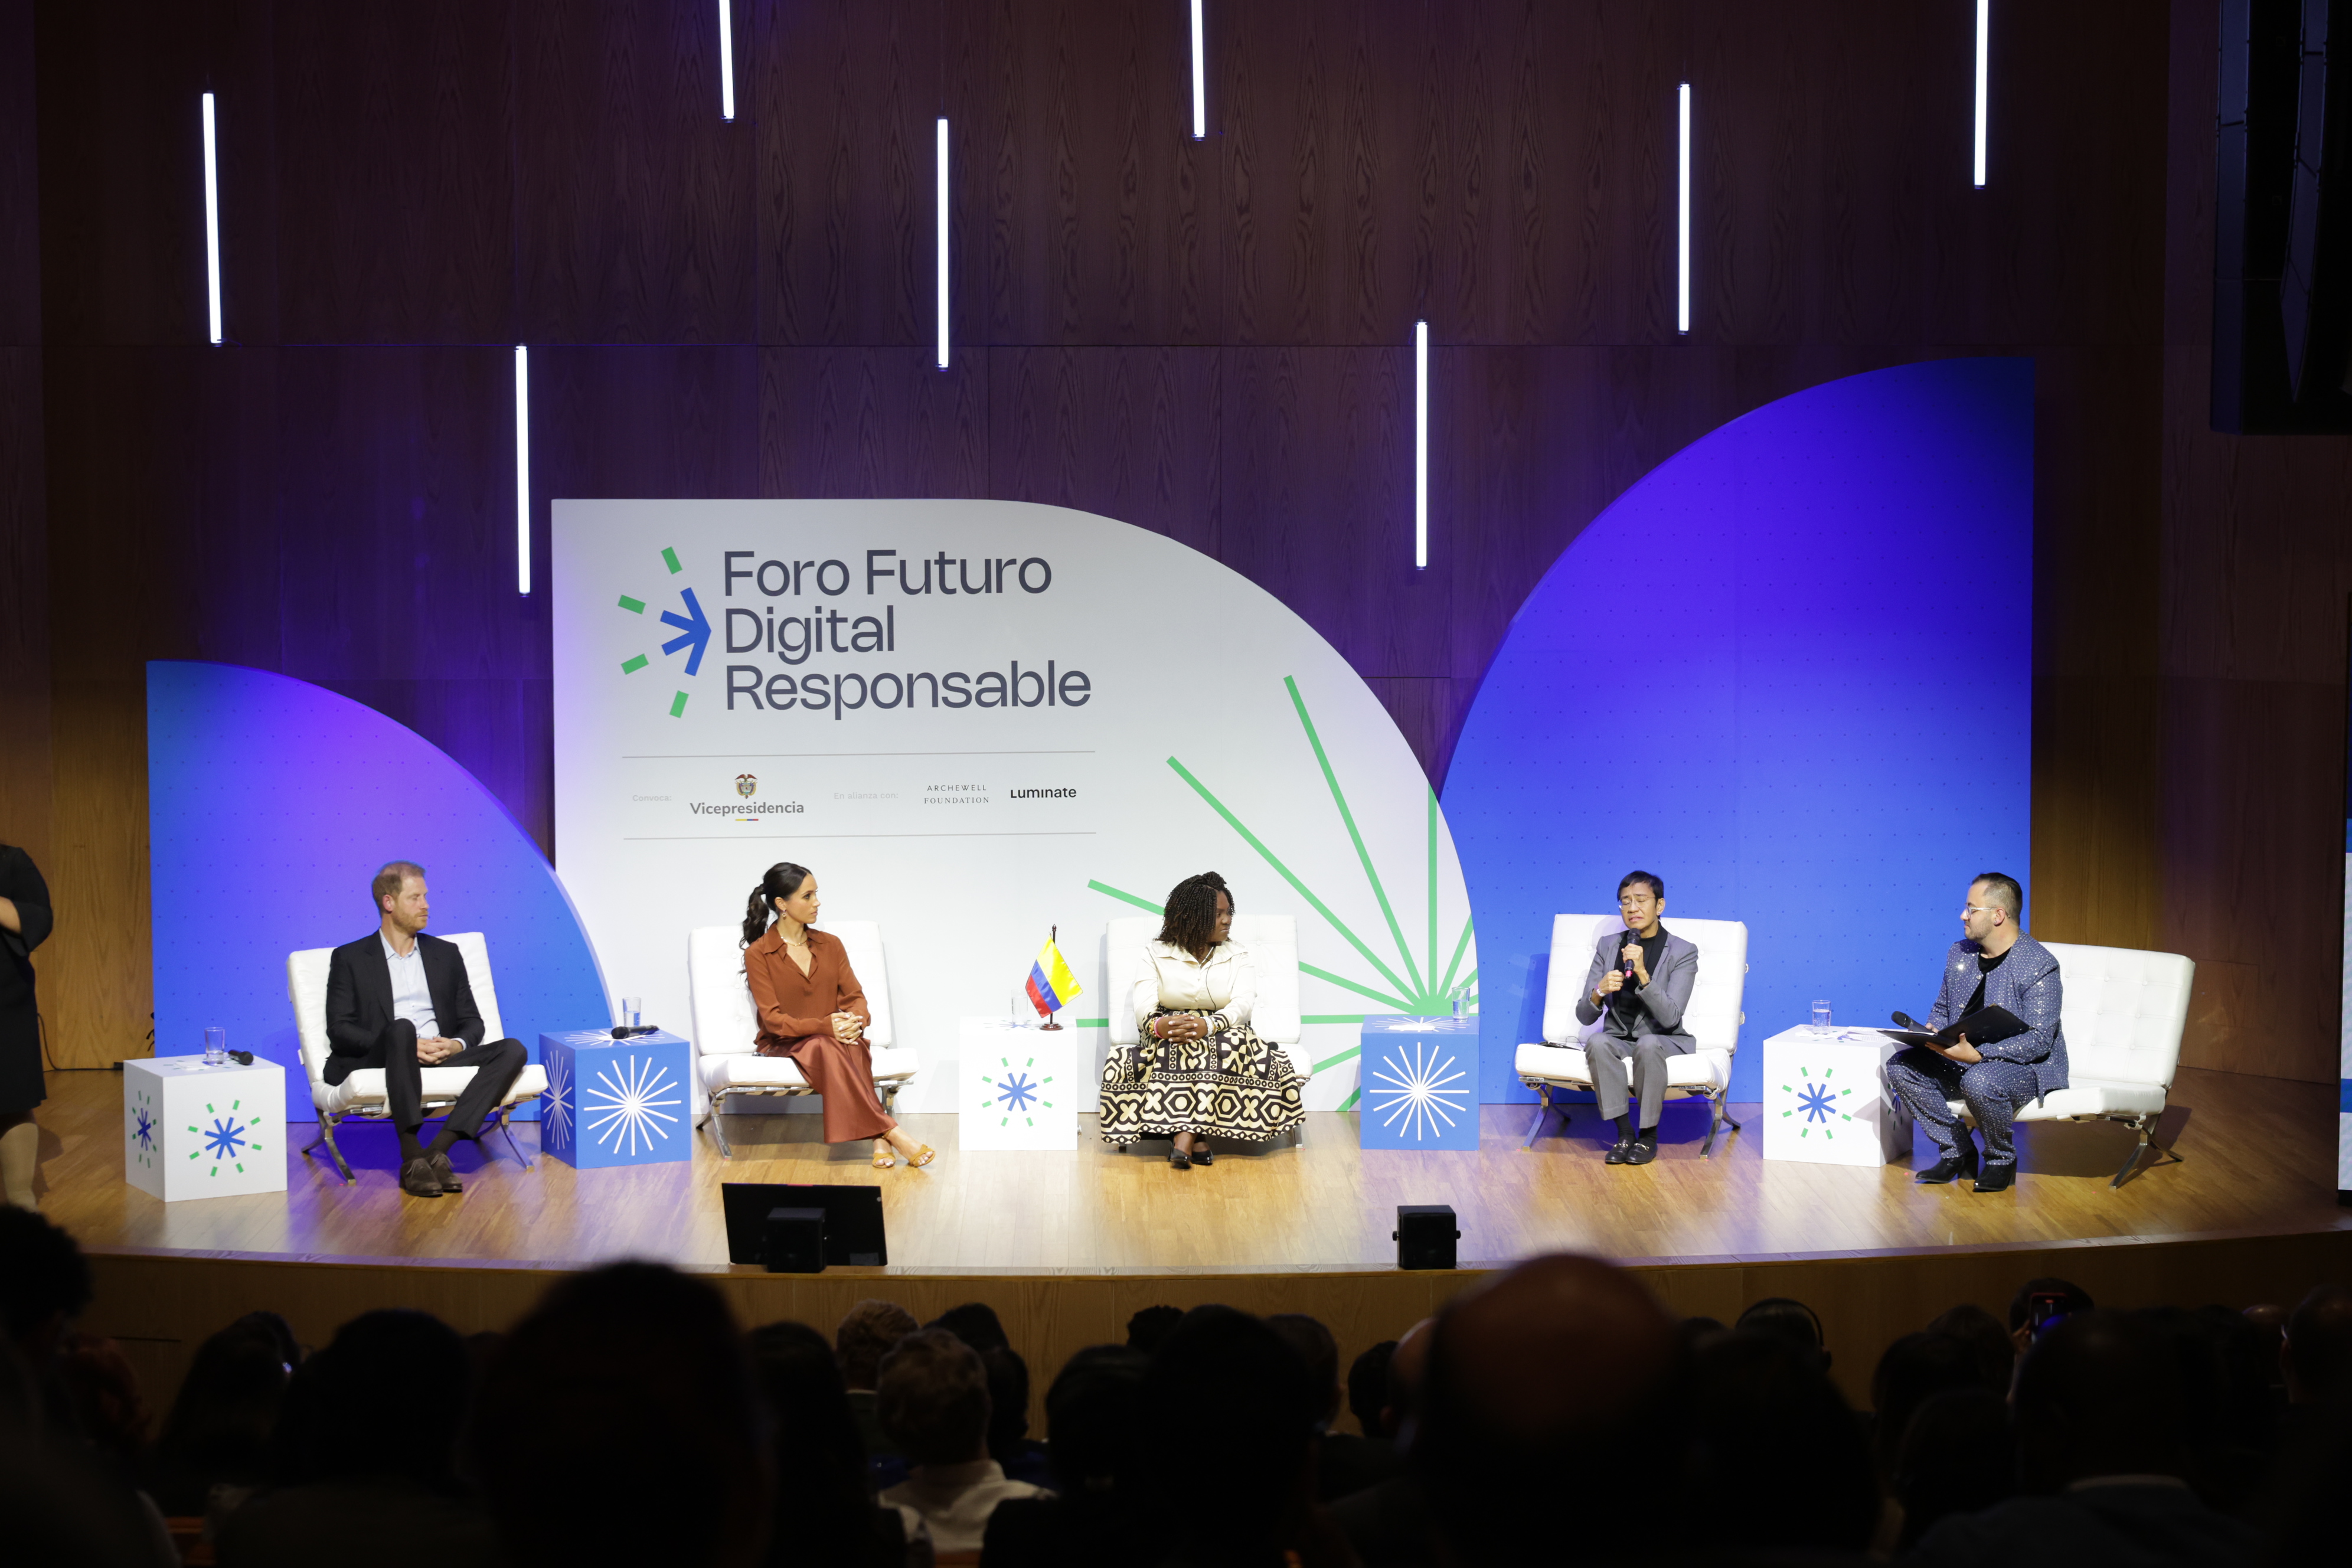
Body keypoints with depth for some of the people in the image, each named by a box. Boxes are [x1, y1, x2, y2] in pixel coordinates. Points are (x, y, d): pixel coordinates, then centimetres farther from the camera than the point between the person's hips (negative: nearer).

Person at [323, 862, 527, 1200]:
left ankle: (437, 1150, -34)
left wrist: (457, 1044, -8)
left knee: (512, 1050, -23)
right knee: (402, 1028, -38)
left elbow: (472, 1022, 18)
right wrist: (408, 1044, -15)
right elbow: (339, 1031, -1)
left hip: (442, 1057, 4)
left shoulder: (446, 954, 22)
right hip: (376, 1060, -4)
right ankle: (412, 1158, -40)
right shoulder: (350, 958, 10)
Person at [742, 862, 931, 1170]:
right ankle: (892, 1134, -44)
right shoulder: (758, 954, -3)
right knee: (825, 1047, -38)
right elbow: (773, 1019, -11)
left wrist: (856, 1021, -19)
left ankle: (878, 1139, -46)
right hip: (784, 1045, -3)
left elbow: (855, 997, 6)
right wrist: (824, 1027, -26)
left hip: (835, 1039, 3)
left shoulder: (830, 945, 12)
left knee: (852, 1047, -35)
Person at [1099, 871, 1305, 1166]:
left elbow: (1242, 1004, -9)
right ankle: (1197, 1137, -40)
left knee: (1231, 1047, -34)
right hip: (1169, 1039, -1)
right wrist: (1157, 1025, -33)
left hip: (1221, 1034, 1)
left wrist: (1207, 1025, -31)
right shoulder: (1156, 954, 7)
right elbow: (1144, 1006, -7)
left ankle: (1185, 1135, -40)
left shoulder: (1239, 957, 10)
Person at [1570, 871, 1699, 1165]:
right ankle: (1624, 1134, -24)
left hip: (1664, 1041, -3)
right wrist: (1599, 992, -19)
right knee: (1597, 1043, -32)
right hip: (1618, 1038, 3)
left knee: (1648, 1045, -37)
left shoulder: (1683, 952, -5)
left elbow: (1670, 1018, -17)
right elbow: (1584, 1017, 3)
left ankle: (1648, 1136, -20)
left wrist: (1642, 973, -27)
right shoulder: (1608, 946, 5)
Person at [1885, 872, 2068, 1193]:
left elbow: (2039, 1040, -23)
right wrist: (1931, 1034, -6)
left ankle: (2002, 1160, -8)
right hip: (1962, 1061, 7)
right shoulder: (1960, 954, 7)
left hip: (2026, 1067, -7)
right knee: (1901, 1066, -12)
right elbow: (1941, 1010, 19)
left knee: (1979, 1081, -38)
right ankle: (1957, 1152, -1)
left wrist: (1977, 1054, -33)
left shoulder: (2039, 966, -17)